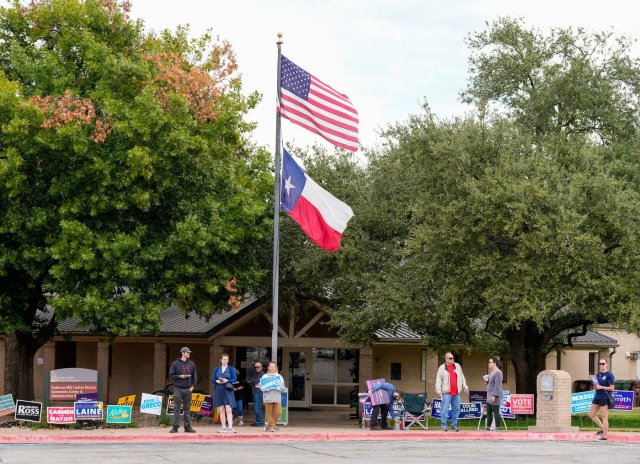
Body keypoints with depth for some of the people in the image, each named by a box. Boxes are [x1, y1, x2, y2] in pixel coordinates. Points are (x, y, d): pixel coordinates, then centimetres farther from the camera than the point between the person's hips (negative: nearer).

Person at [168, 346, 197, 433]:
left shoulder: (191, 364, 9)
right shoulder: (175, 364, 0)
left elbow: (194, 376, 12)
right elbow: (171, 376, 0)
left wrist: (192, 386, 1)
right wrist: (179, 376, -13)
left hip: (188, 389, 3)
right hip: (178, 389, -3)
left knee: (187, 409, 6)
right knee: (177, 409, -3)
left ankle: (187, 427, 9)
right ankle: (175, 427, -1)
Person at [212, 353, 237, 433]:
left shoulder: (231, 369, 6)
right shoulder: (216, 369, 13)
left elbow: (234, 379, 1)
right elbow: (213, 379, 10)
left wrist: (227, 380, -15)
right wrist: (217, 381, -11)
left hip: (227, 390, -3)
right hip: (219, 390, 3)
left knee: (228, 409, -12)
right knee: (221, 410, 4)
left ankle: (230, 427, -17)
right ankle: (223, 427, 8)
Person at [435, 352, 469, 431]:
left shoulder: (457, 366, 13)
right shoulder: (442, 368, 1)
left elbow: (462, 377, 19)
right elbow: (438, 380, -2)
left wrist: (464, 386, 15)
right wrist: (438, 389, -12)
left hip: (456, 393, 4)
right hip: (447, 393, -4)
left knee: (456, 409, 6)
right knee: (444, 409, -8)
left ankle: (454, 425, 14)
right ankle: (443, 426, -4)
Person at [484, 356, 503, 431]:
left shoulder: (498, 372, -16)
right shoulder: (491, 372, 16)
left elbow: (497, 385, -22)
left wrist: (494, 395, -24)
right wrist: (487, 380, 9)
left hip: (495, 396, -10)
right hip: (489, 396, 10)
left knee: (496, 412, -7)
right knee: (489, 412, 12)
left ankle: (497, 428, -4)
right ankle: (488, 427, 17)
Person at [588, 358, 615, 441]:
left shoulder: (609, 375, -9)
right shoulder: (598, 374, 13)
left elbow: (612, 388, -13)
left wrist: (601, 387, -19)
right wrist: (595, 385, 0)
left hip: (604, 398, -9)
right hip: (597, 397, 9)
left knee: (604, 417, -4)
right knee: (591, 414, 11)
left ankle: (604, 436, 0)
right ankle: (602, 428, 24)